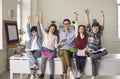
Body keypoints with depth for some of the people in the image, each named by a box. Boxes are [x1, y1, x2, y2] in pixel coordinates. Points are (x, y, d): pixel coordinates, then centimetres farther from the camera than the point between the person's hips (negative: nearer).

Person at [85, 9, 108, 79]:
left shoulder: (99, 33, 4)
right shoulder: (90, 33, -1)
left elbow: (102, 26, -9)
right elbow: (88, 24, -14)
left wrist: (102, 16, -23)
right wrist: (87, 15, -27)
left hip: (98, 51, 3)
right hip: (91, 51, -3)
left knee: (105, 51, -29)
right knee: (94, 60, -32)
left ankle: (92, 57, -32)